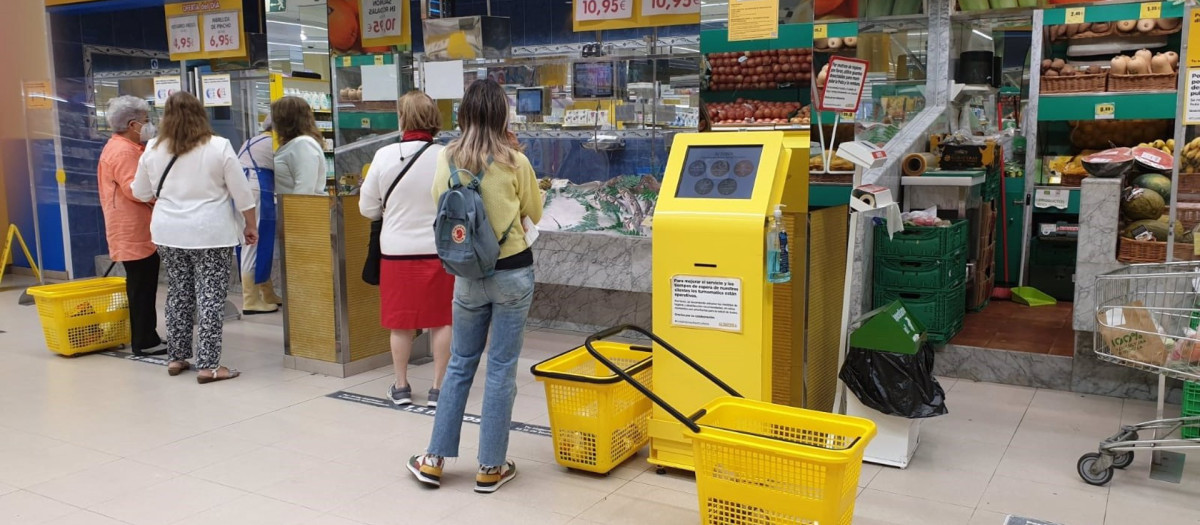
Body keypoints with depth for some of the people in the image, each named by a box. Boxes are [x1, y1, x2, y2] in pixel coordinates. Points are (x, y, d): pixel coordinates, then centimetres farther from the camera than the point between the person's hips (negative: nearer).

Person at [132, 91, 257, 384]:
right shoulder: (219, 146, -9)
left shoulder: (153, 149, 3)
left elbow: (141, 193, 14)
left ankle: (177, 357, 23)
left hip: (168, 233, 4)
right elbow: (241, 192, -7)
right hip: (210, 233, -4)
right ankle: (208, 366, 0)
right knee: (210, 297, -1)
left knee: (178, 293, 15)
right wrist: (251, 226, 4)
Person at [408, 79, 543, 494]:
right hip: (512, 272, -2)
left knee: (460, 364, 16)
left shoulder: (447, 159, -4)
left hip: (468, 274, 3)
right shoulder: (514, 161, -11)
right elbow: (535, 213, 2)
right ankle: (491, 468, 15)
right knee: (502, 367, 6)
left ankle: (434, 460, 23)